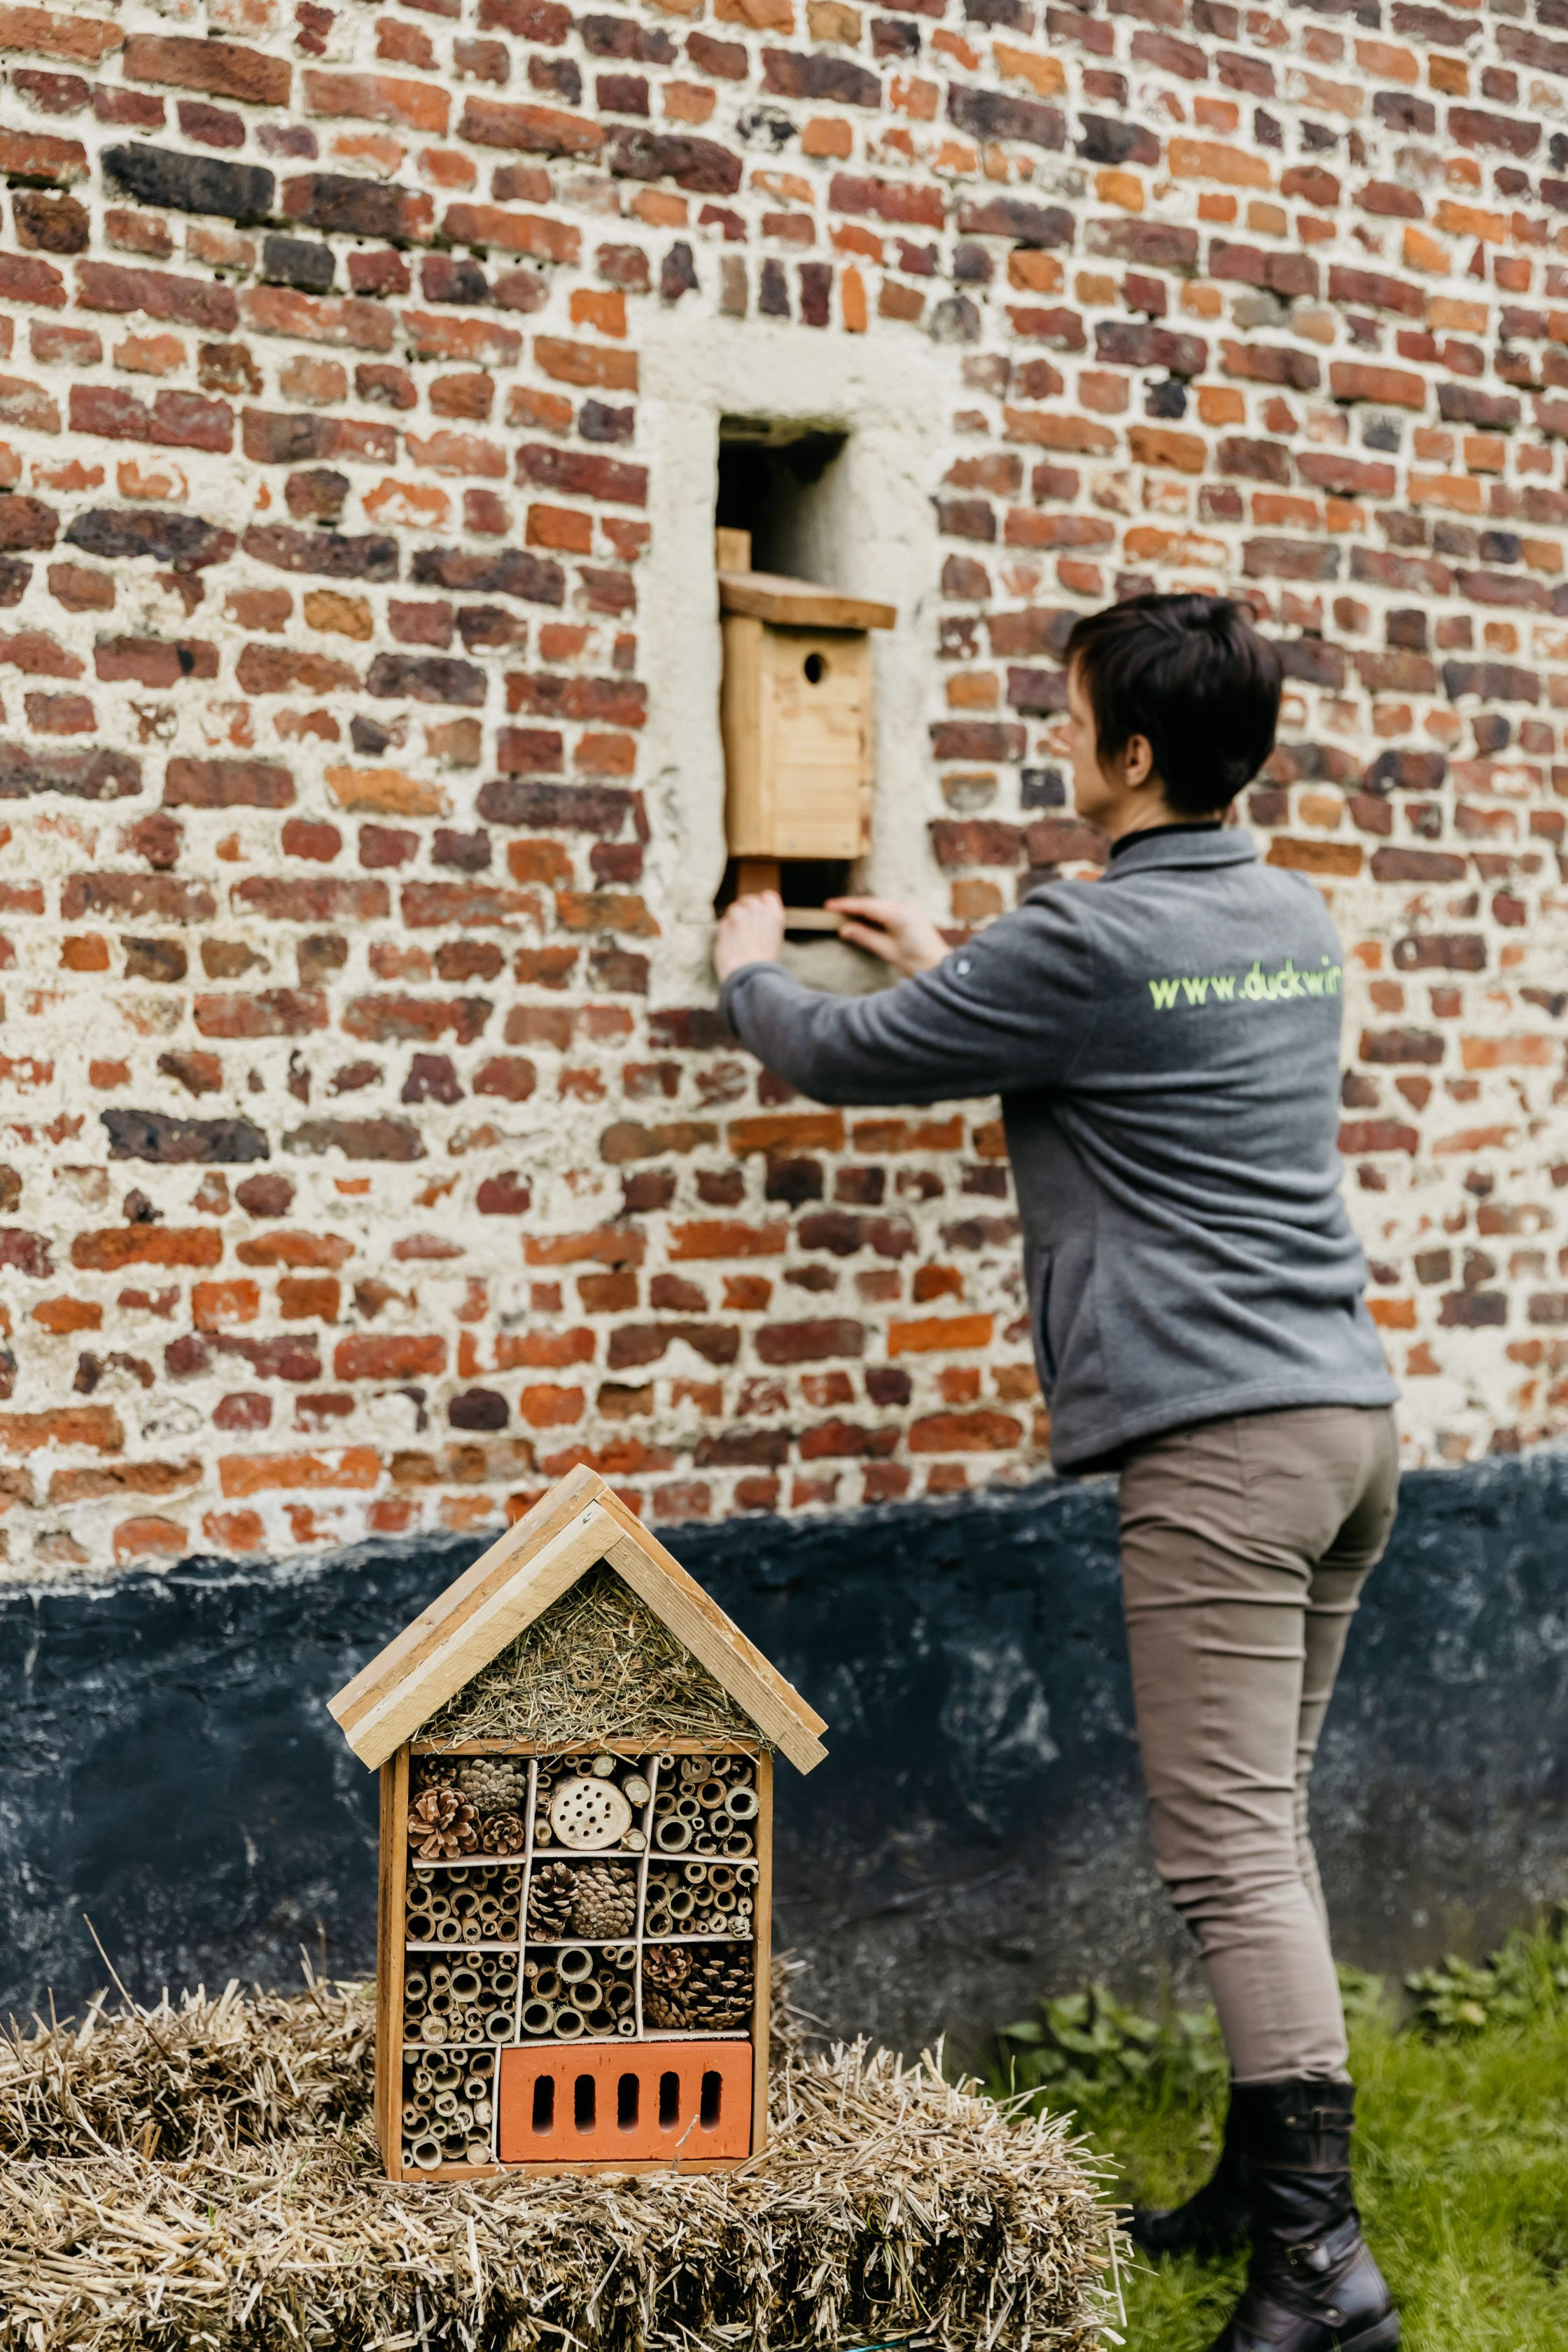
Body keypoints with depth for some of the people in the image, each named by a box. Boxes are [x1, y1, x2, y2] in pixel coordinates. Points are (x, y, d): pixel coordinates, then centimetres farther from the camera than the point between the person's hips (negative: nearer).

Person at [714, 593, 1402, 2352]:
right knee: (1261, 1825, 16)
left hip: (1218, 1436, -9)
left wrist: (749, 969, 21)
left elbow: (842, 1058, 0)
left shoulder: (1087, 942, -11)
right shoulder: (1294, 922, 15)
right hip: (1348, 1413, 9)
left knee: (1232, 1847, -7)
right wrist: (948, 965, 37)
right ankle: (1263, 2177, 25)